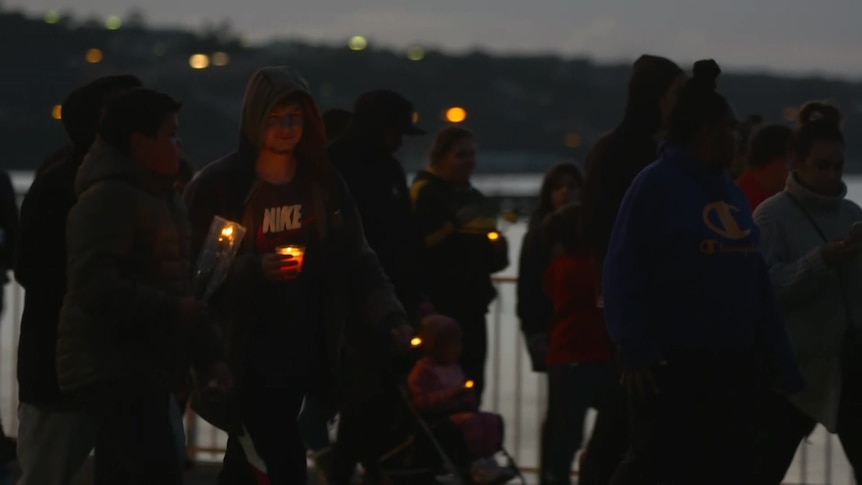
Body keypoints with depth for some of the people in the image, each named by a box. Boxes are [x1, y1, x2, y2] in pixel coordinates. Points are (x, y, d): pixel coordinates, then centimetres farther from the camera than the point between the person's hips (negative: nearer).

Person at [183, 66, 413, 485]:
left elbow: (356, 261, 6)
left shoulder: (323, 183, 7)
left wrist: (389, 317, -8)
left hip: (303, 355, 5)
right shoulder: (218, 186, -9)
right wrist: (253, 271, -25)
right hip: (244, 358, -5)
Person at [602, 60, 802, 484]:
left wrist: (779, 358, 11)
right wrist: (636, 351, -20)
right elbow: (622, 275, -12)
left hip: (734, 363, 8)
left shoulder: (729, 190, 14)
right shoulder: (656, 184, -8)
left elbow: (756, 279, 15)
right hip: (673, 364, -7)